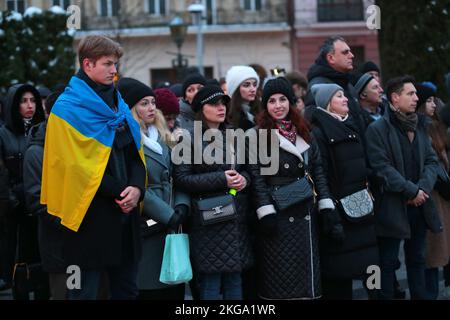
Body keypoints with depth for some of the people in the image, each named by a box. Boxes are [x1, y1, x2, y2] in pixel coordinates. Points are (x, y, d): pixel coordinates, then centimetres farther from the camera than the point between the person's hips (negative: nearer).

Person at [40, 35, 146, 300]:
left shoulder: (119, 105, 15)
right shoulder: (69, 108, -8)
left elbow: (135, 152, 13)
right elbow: (77, 165, -15)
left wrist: (137, 188, -6)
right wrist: (119, 192, -14)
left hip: (125, 209, 7)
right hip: (90, 215, -7)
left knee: (127, 288, 12)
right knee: (86, 290, 0)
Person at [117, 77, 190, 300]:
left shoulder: (162, 137, 16)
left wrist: (182, 206, -5)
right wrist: (169, 215, -14)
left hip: (172, 226, 7)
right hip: (145, 229, -7)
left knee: (175, 289, 7)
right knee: (150, 290, -4)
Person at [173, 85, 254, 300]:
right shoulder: (190, 140, -4)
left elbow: (245, 169, 24)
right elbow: (181, 178, -11)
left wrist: (244, 178, -1)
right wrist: (221, 179, -15)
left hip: (237, 218, 6)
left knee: (234, 277, 8)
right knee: (211, 279, -5)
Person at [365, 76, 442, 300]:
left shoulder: (419, 126, 13)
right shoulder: (377, 130, -8)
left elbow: (432, 161, 9)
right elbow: (382, 168, -15)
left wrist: (422, 188, -8)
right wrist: (411, 191, -16)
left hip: (419, 205, 6)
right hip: (392, 206, -6)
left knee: (417, 260, 14)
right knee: (388, 262, 1)